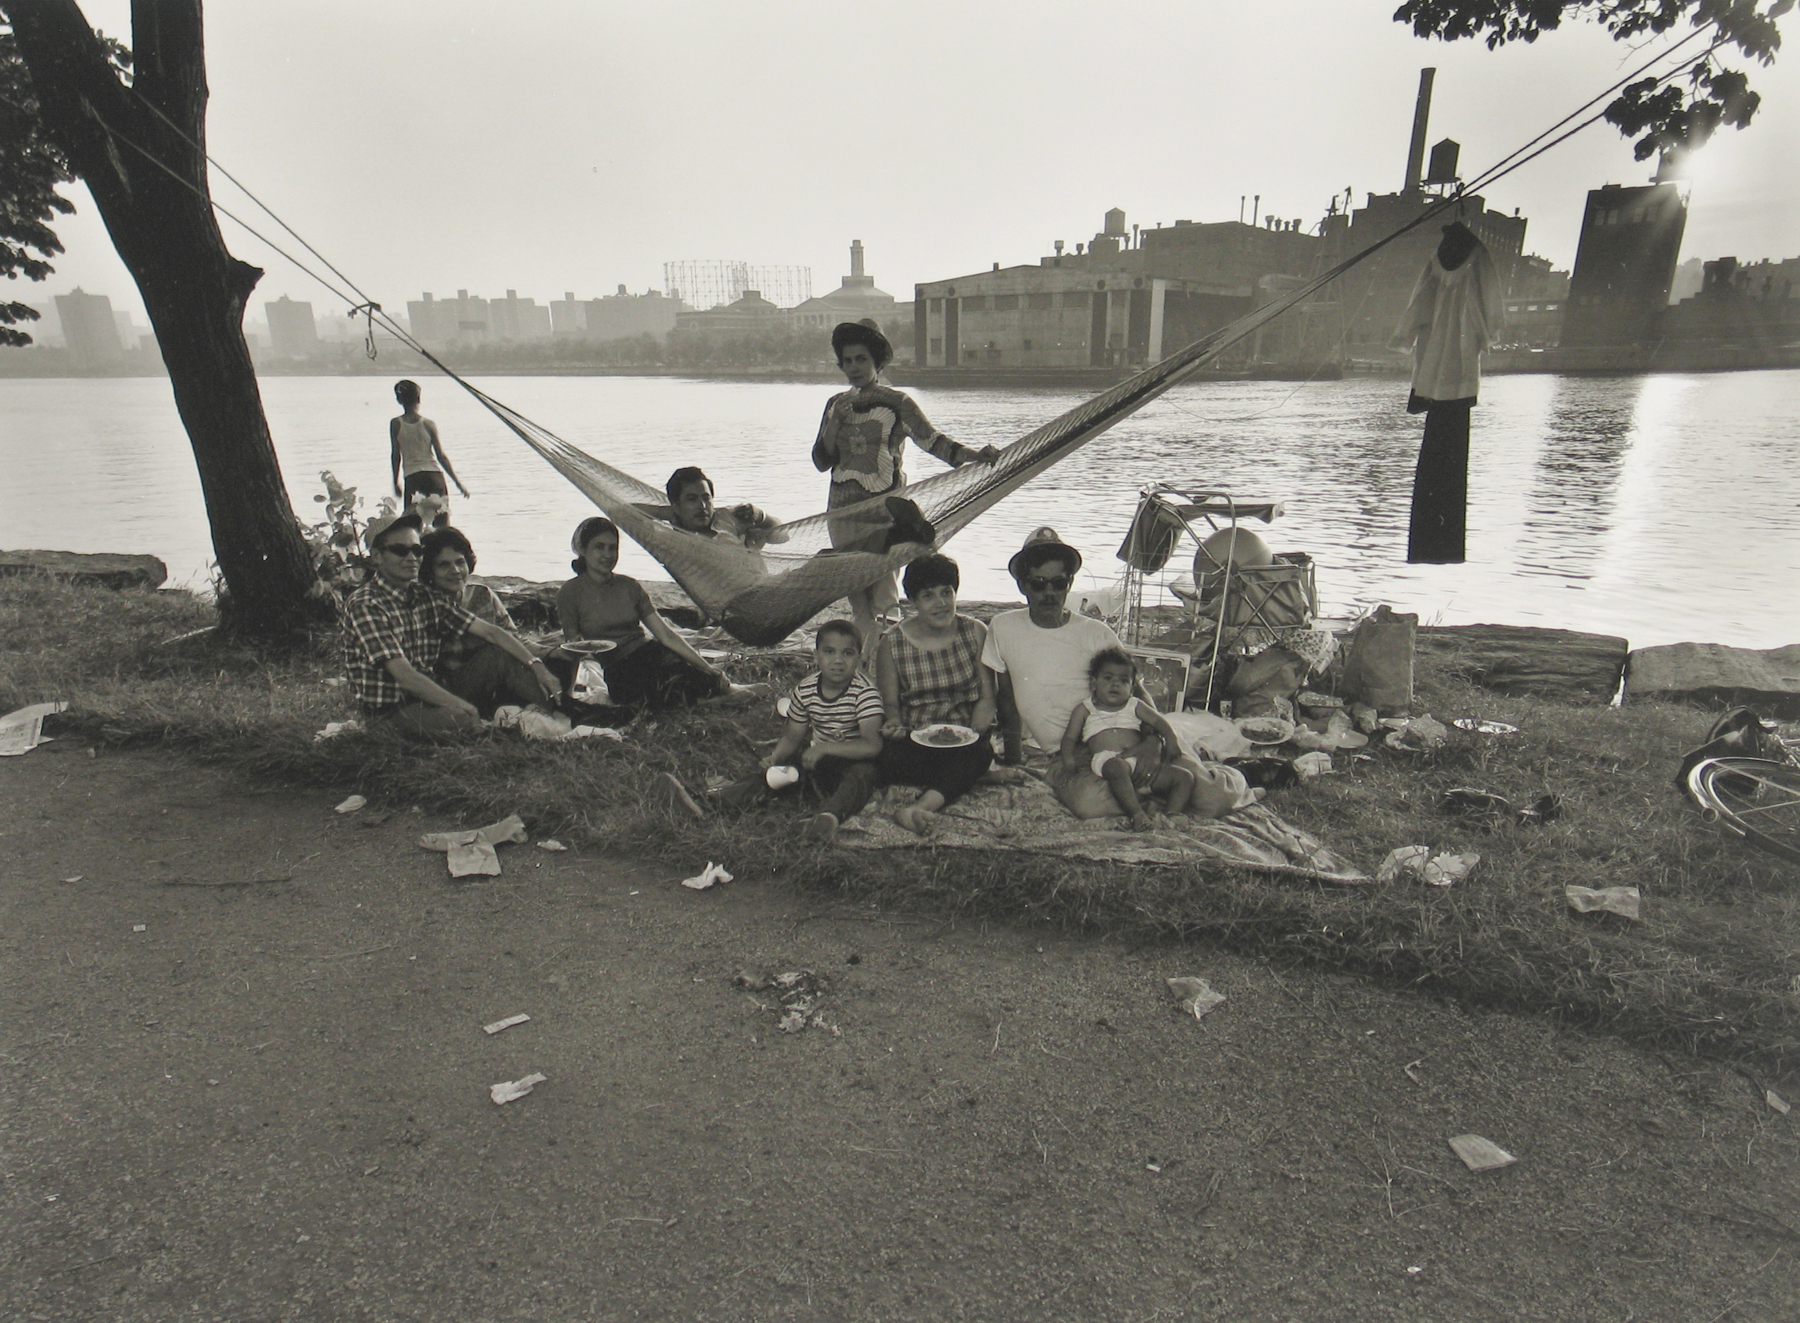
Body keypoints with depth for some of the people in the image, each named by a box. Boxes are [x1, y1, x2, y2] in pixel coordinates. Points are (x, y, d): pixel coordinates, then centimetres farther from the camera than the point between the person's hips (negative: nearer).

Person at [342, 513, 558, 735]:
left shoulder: (427, 597, 7)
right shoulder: (364, 605, -14)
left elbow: (489, 631, 3)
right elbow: (403, 674, -23)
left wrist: (535, 665, -9)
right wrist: (460, 704, -29)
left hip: (431, 695, 7)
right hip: (390, 710, -7)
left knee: (496, 658, -5)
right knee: (462, 719, -34)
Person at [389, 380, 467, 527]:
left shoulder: (395, 424, 0)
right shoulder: (428, 424, -1)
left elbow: (395, 455, 2)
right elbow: (441, 456, -1)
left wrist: (396, 482, 12)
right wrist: (458, 482, 5)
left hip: (412, 479, 0)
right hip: (435, 476, 0)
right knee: (442, 527, 5)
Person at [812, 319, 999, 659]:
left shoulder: (897, 403, -1)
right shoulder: (836, 404, 12)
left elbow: (931, 439, -12)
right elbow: (822, 462, 7)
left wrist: (972, 455, -27)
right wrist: (836, 424, -8)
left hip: (884, 511, -4)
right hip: (844, 512, 5)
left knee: (881, 595, -9)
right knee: (857, 597, 7)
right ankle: (866, 663, 15)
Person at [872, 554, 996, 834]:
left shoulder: (975, 633, 4)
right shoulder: (892, 643, 2)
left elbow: (986, 698, 4)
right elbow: (890, 702, 6)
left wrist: (974, 733, -16)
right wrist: (894, 722, -18)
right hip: (913, 741, 0)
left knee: (981, 753, -36)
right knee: (884, 757, -34)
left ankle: (922, 805, -51)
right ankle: (963, 778, -26)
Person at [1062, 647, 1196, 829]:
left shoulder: (1134, 706, 26)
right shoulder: (1084, 709, 19)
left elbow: (1158, 721, 18)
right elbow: (1070, 738, 12)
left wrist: (1171, 739, -2)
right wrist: (1069, 761, -7)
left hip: (1140, 761, 5)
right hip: (1106, 759, -4)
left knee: (1185, 777, -9)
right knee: (1117, 768, -42)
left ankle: (1172, 816, -21)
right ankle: (1137, 814, -41)